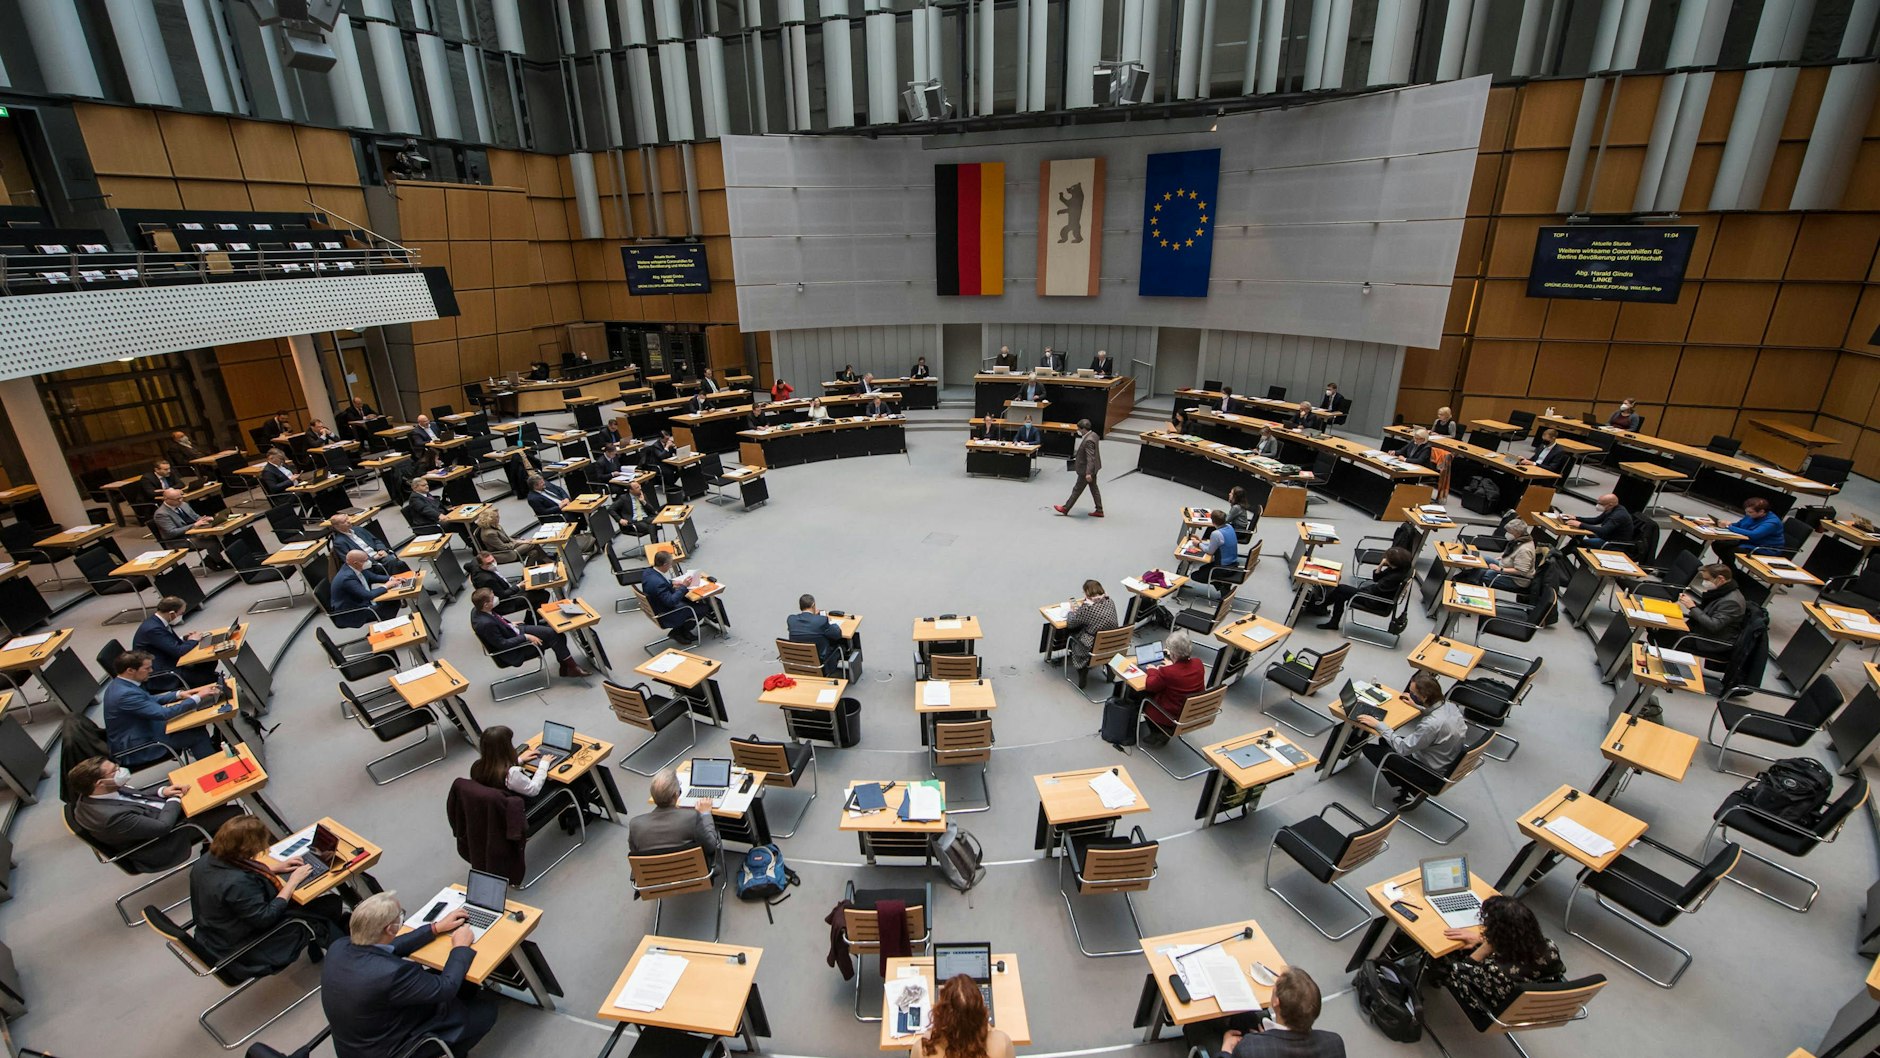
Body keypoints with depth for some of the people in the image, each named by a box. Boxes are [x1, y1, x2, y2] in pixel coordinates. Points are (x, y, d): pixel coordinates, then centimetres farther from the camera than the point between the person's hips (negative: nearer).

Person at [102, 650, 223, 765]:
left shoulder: (119, 684, 0)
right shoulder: (125, 694, -31)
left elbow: (149, 700, 16)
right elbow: (164, 713, -32)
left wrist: (179, 694, 4)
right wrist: (197, 698, -25)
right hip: (134, 750, -9)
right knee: (198, 734, -8)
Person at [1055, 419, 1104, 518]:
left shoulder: (1088, 440, -28)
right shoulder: (1093, 434, 2)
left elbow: (1090, 458, -31)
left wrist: (1088, 473, -33)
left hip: (1086, 469, -10)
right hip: (1093, 468, 10)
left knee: (1077, 490, 5)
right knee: (1094, 489, 16)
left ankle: (1065, 508, 18)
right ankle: (1099, 511, 23)